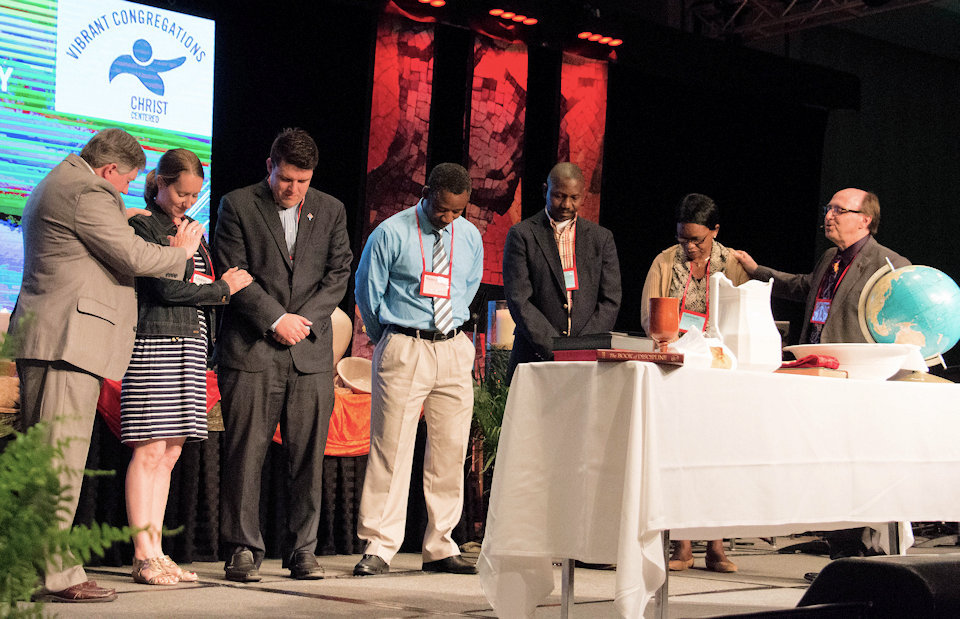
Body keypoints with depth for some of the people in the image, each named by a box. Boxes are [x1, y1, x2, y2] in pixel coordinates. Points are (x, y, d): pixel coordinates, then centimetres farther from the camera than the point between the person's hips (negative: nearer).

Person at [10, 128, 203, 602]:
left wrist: (120, 221, 23)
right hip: (69, 337, -11)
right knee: (60, 457, -11)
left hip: (38, 340, 11)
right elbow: (133, 258, -12)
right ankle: (54, 574, -11)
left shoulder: (52, 185, 23)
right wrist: (180, 251, 4)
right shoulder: (87, 192, -11)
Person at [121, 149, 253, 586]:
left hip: (190, 346, 8)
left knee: (170, 454, 6)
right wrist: (223, 289, -1)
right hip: (155, 342, -8)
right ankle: (143, 557, -4)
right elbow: (166, 288, -12)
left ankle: (156, 552, 9)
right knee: (149, 450, -7)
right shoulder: (142, 224, -4)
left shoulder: (190, 227, 20)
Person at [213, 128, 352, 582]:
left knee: (308, 456, 3)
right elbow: (231, 273, -3)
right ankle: (243, 550, 5)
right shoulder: (237, 205, 3)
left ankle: (302, 550, 11)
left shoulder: (330, 211, 13)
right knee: (245, 453, -3)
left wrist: (305, 319, -5)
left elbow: (338, 274, 9)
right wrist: (276, 319, -10)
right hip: (251, 349, -3)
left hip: (311, 352, 3)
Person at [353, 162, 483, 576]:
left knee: (450, 450, 5)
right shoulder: (390, 235, -7)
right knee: (391, 448, -7)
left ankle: (439, 548, 14)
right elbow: (367, 293, 3)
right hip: (402, 351, -5)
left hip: (453, 351, 5)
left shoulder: (470, 237, 8)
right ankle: (378, 548, -2)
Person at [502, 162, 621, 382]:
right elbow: (519, 300, -3)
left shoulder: (601, 238, 14)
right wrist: (554, 349, -12)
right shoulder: (522, 235, 5)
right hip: (536, 359, -2)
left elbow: (610, 301, 8)